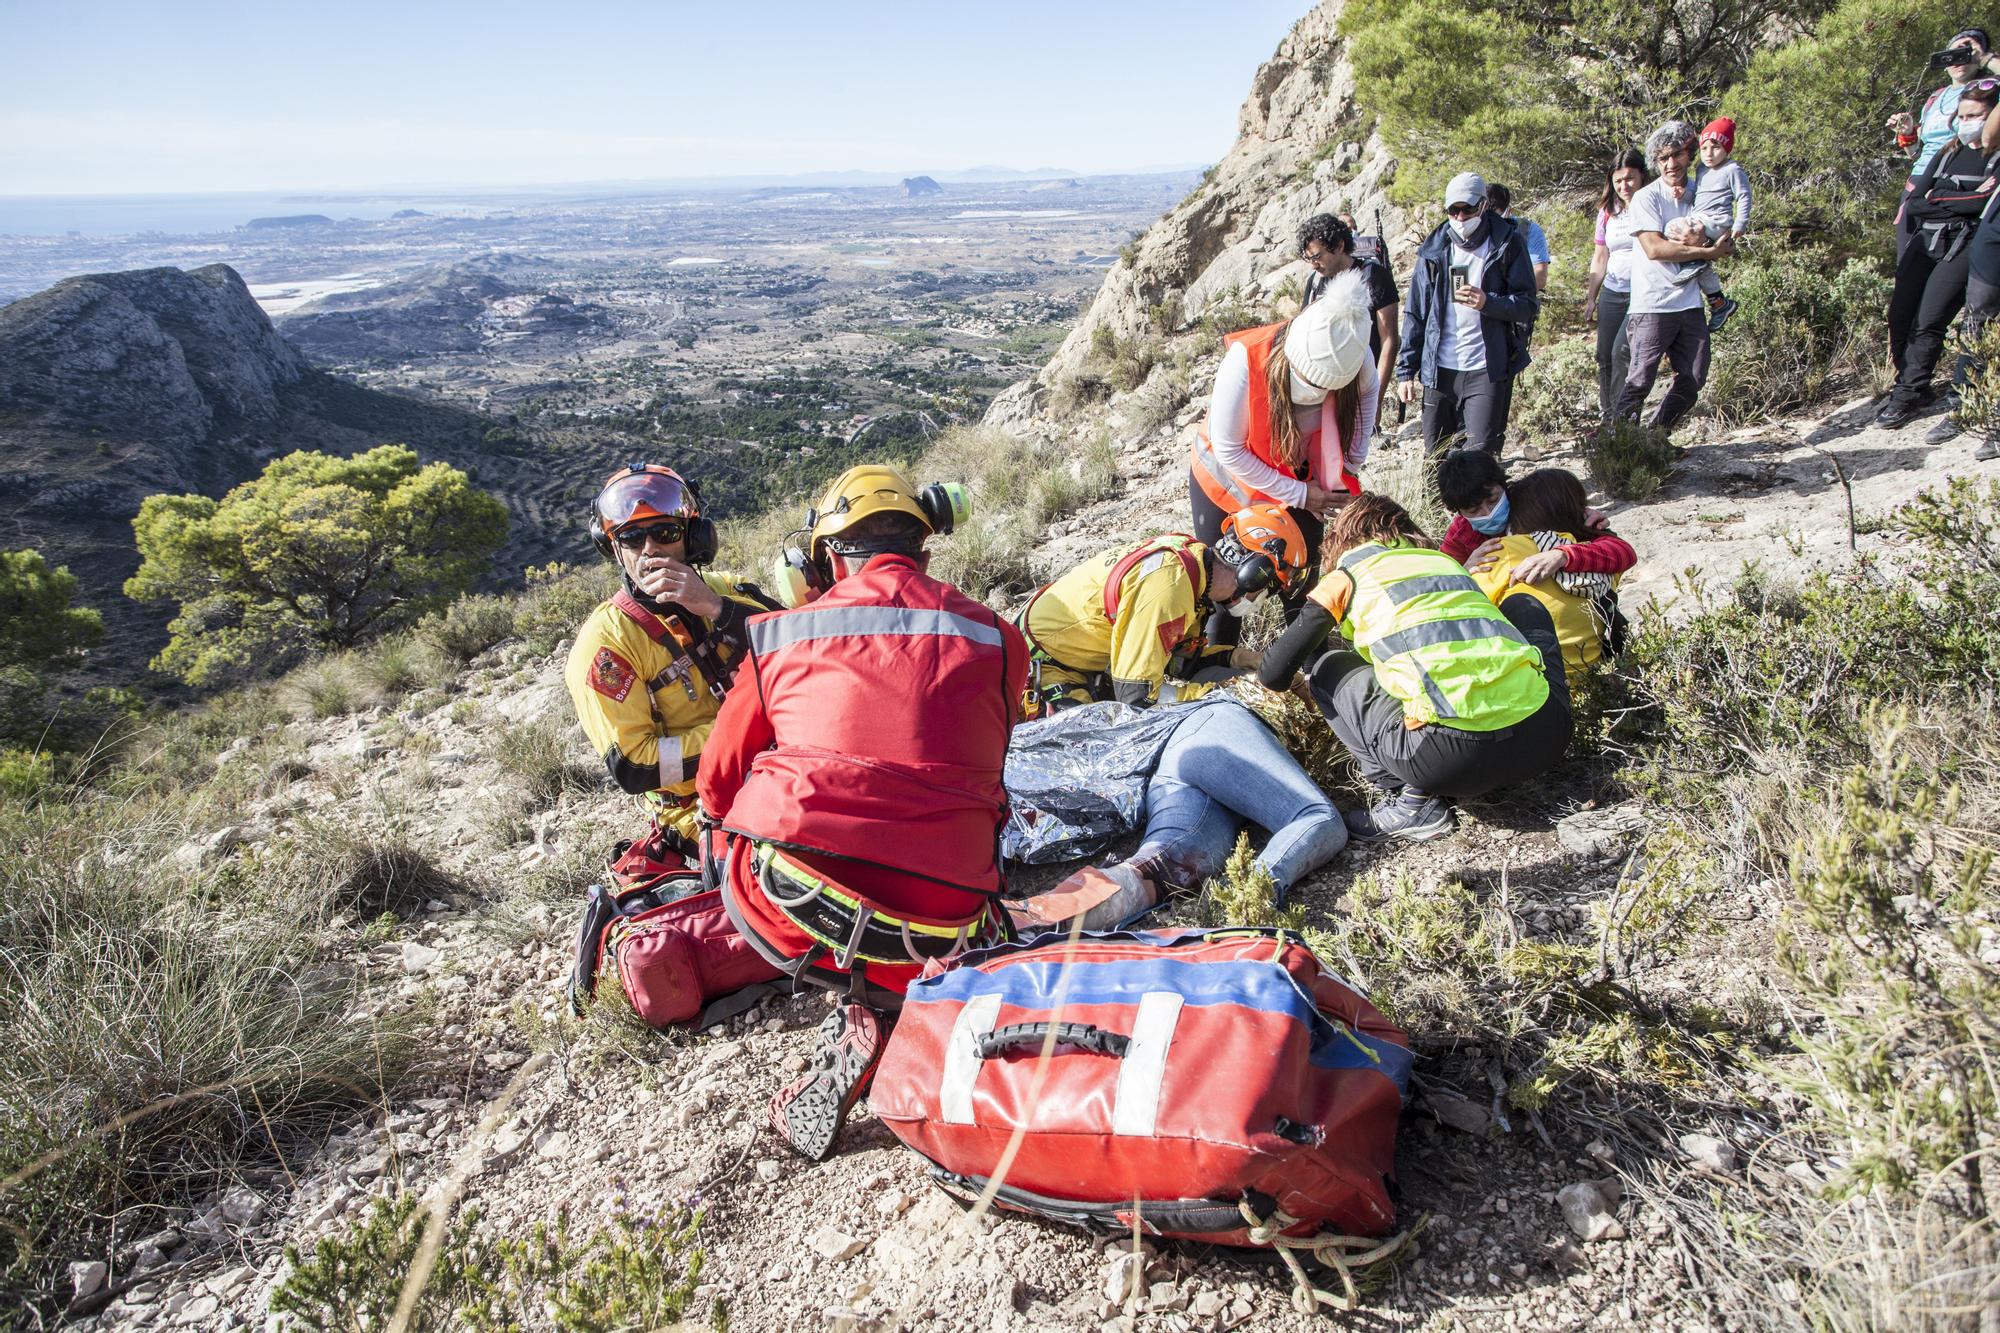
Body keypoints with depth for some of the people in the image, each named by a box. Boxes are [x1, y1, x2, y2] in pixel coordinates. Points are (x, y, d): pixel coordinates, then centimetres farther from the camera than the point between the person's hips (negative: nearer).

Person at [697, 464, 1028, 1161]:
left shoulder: (779, 634, 10)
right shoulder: (995, 639, 12)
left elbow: (718, 783, 22)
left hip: (792, 909, -2)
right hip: (942, 917, 3)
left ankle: (858, 1008, 7)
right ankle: (891, 991, -1)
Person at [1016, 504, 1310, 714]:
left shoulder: (1191, 555, -6)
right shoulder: (1168, 586, -33)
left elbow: (1182, 653, 8)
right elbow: (1138, 696, -31)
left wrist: (1240, 661, -5)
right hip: (1043, 662, -9)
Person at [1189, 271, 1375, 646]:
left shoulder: (1350, 354, -25)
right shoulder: (1245, 361, -36)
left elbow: (1367, 391, 2)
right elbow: (1229, 450, -25)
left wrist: (1352, 463, -6)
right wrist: (1299, 495, -22)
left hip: (1301, 484, 3)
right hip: (1229, 480, -3)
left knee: (1303, 582, 5)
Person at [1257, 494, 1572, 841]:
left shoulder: (1346, 578, 14)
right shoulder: (1445, 559, 28)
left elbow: (1273, 675, 12)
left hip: (1455, 752, -5)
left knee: (1326, 668, 20)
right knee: (1522, 604, 33)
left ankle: (1412, 800, 6)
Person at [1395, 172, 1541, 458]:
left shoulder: (1507, 244, 1)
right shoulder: (1434, 250, 8)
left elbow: (1529, 305, -2)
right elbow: (1415, 313, 10)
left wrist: (1489, 303, -21)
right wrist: (1406, 370, 5)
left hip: (1488, 370, -3)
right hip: (1440, 370, 3)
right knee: (1435, 459, 8)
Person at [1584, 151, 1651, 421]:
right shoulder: (1608, 211, 12)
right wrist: (1591, 298, 14)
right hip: (1612, 293, 5)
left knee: (1622, 352, -17)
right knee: (1605, 357, 3)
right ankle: (1606, 416, 14)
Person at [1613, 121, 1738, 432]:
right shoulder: (1647, 198, -3)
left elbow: (1722, 242, 12)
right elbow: (1654, 248, -15)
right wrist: (1707, 251, -13)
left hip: (1689, 304, 6)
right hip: (1652, 306, -6)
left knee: (1693, 379, 6)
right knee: (1640, 380, -8)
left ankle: (1655, 438, 19)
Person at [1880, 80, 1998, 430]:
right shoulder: (1947, 155, 22)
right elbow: (1914, 204, 11)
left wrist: (1939, 199, -2)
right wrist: (1966, 200, 0)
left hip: (1966, 243, -5)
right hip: (1927, 240, 5)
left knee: (1929, 321, -18)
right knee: (1899, 317, -10)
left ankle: (1908, 394, -10)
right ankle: (1912, 386, 3)